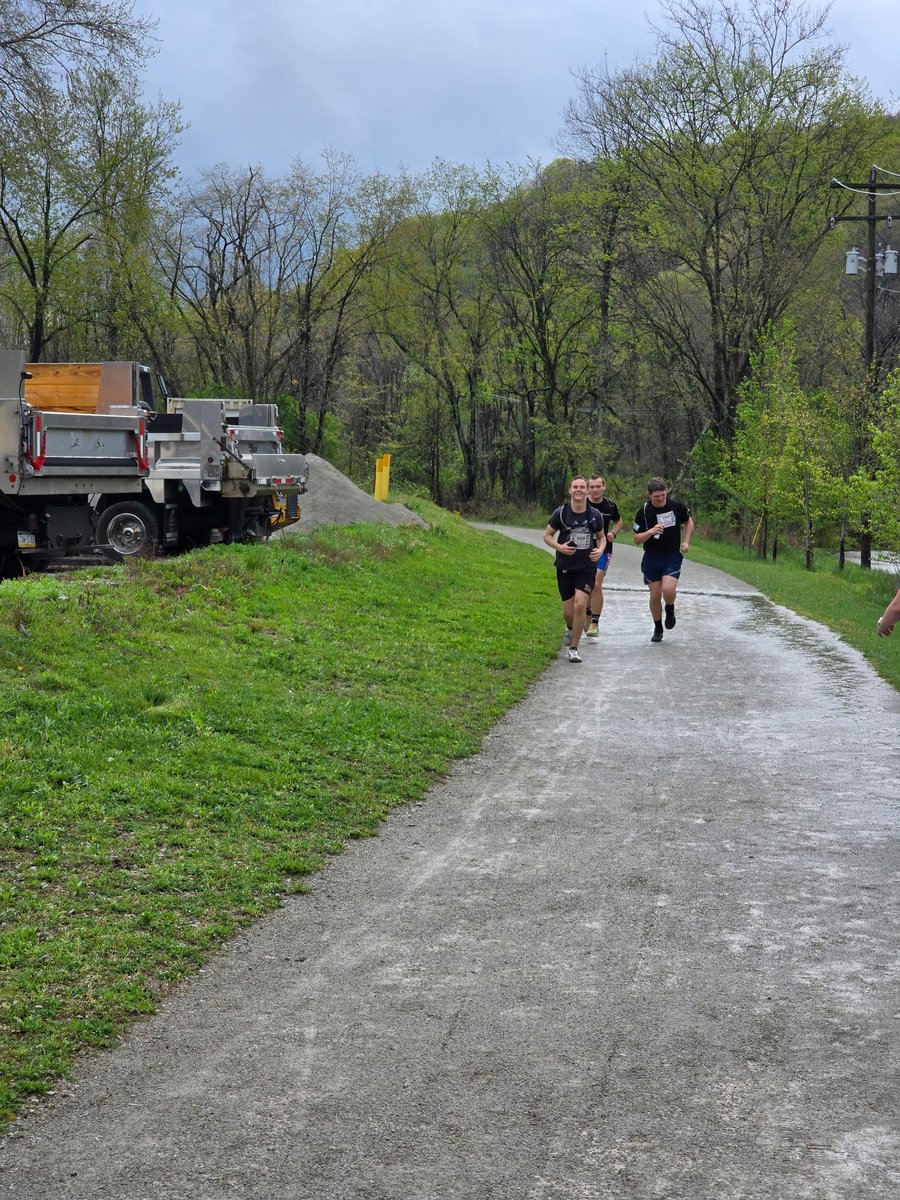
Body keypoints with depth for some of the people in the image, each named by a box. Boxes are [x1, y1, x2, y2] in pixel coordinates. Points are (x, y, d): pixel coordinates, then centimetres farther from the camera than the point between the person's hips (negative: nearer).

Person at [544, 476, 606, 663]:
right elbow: (547, 535, 3)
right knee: (568, 611, 5)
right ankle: (571, 629, 43)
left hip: (587, 567, 0)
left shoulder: (595, 515, -2)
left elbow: (601, 537, 14)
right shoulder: (561, 513, -6)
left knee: (580, 605, -17)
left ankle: (573, 648, -3)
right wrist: (559, 547, -16)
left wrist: (600, 549, -7)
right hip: (565, 568, 0)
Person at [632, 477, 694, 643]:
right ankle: (658, 629, 26)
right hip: (651, 559, 1)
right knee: (655, 596, 4)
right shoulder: (643, 512, -8)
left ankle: (670, 610, 14)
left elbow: (689, 522, 15)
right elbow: (637, 540, -6)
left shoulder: (677, 506, -6)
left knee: (668, 590, -20)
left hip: (673, 556, -1)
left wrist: (686, 542, 3)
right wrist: (650, 532, -25)